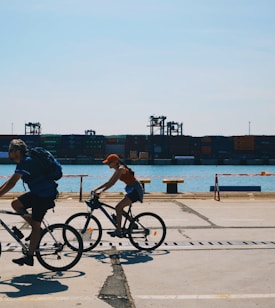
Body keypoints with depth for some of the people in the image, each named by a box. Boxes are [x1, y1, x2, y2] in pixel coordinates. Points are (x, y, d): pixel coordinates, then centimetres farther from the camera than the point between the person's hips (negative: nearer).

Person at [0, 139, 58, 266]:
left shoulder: (26, 162, -19)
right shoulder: (24, 162, 13)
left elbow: (12, 183, -26)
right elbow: (10, 181, 18)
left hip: (45, 195, -9)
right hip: (38, 193, 9)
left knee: (35, 225, -5)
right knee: (16, 203, 7)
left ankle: (29, 257, 1)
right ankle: (36, 229, 12)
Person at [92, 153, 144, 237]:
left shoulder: (120, 169, -15)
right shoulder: (117, 170, 15)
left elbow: (112, 183, -24)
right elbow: (109, 182, 17)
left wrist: (101, 191, -27)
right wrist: (96, 189, 12)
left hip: (136, 190, -10)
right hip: (133, 190, 10)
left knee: (118, 207, -14)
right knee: (119, 208, 11)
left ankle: (118, 231, -11)